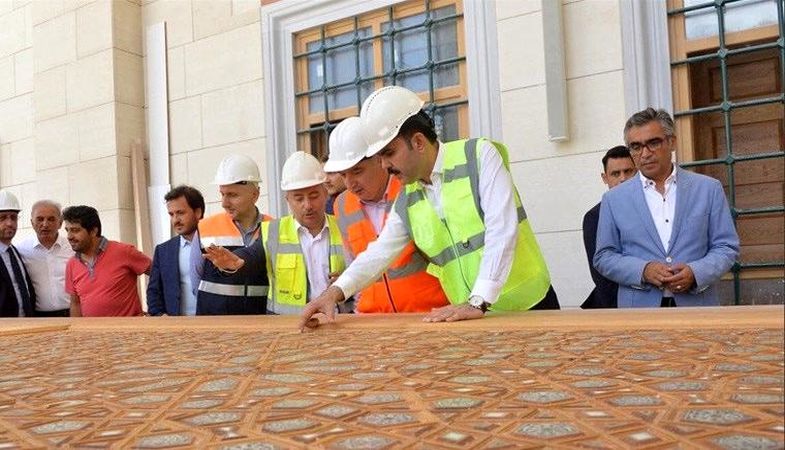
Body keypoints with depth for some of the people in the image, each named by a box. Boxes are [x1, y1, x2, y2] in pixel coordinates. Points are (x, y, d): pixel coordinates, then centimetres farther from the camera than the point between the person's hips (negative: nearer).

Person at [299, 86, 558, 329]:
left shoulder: (478, 155, -10)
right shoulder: (406, 201, 7)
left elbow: (502, 230, -19)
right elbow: (380, 252, 9)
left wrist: (478, 302, -26)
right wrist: (336, 292, -8)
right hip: (477, 317, 4)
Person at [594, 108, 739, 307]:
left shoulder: (708, 189, 5)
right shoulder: (614, 199, 5)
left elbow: (726, 246, 5)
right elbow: (604, 257, 5)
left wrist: (696, 272, -12)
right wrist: (643, 271, -11)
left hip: (697, 306, 0)